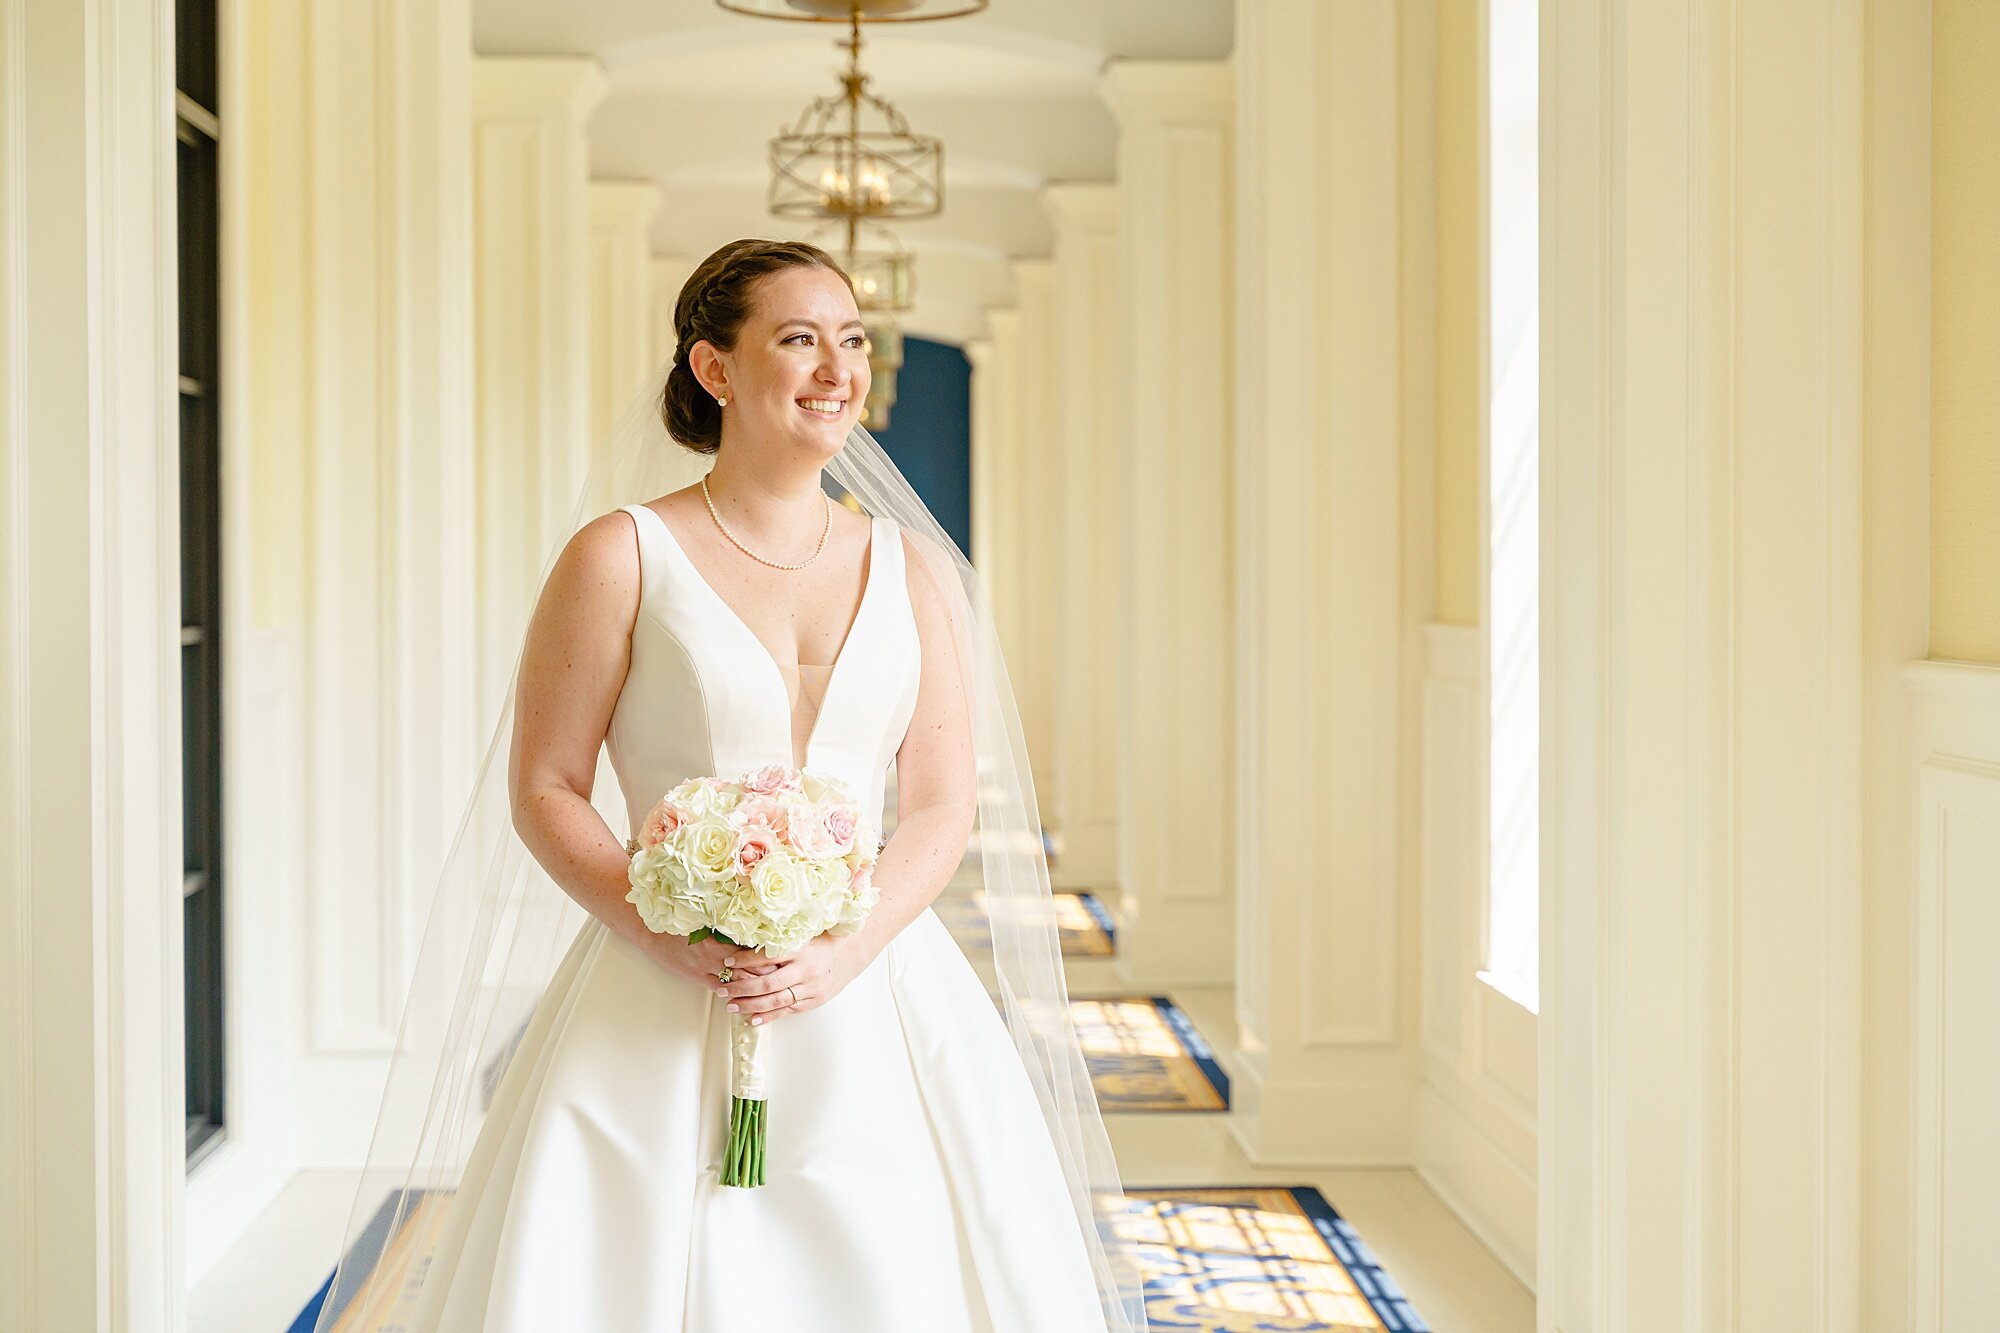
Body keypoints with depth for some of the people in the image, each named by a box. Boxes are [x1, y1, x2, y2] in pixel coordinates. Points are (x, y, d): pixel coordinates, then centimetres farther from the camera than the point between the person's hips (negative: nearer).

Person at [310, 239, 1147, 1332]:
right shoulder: (622, 557, -1)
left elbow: (946, 806, 5)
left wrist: (846, 949, -11)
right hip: (658, 1015, -2)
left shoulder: (911, 567, 8)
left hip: (877, 993, 3)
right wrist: (672, 938, -16)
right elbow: (543, 792, -2)